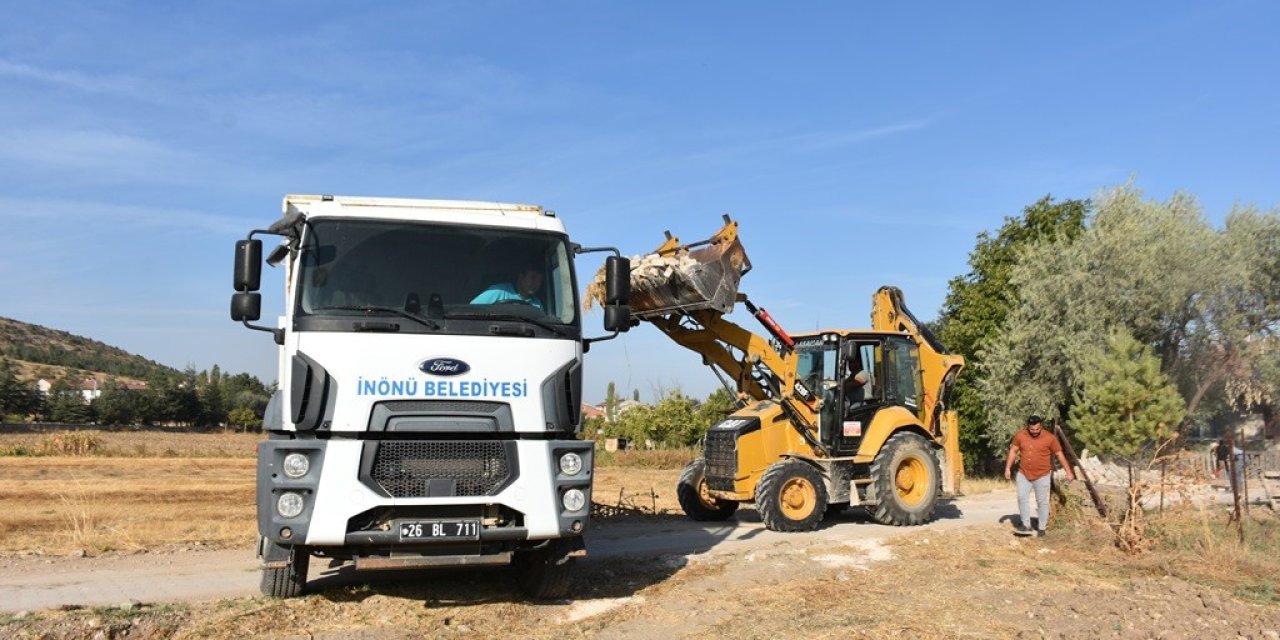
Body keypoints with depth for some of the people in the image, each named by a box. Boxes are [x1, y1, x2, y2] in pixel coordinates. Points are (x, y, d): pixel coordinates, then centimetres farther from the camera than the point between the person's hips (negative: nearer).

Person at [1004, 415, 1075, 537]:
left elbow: (1060, 455, -7)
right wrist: (1008, 468, 0)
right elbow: (1013, 451, 4)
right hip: (1024, 474, 2)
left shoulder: (1050, 438, -12)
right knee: (1021, 498, -3)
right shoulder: (1020, 435, -6)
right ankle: (1026, 525, 6)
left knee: (1042, 501, 4)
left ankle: (1042, 528, 14)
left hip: (1042, 475, -2)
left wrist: (1068, 472, -8)